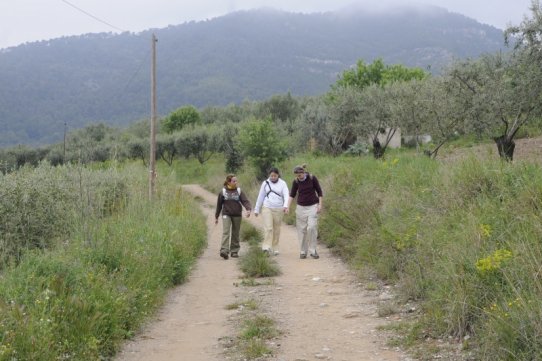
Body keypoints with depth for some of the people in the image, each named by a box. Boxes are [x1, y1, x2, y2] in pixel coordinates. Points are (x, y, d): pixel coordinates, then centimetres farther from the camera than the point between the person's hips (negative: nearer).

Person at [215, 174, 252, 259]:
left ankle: (234, 251, 17)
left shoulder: (239, 191, 3)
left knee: (235, 234, 7)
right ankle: (224, 251, -23)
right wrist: (216, 217, 13)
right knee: (226, 232, -15)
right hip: (226, 215, -2)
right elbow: (219, 205, 9)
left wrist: (248, 209, -28)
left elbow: (245, 201, -8)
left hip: (237, 215, 2)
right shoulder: (223, 192, 1)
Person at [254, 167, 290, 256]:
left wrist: (285, 205, -28)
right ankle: (267, 247, -20)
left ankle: (275, 249, 15)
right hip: (267, 208, 0)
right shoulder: (265, 183, 6)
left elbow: (286, 195, -10)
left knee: (276, 230, 5)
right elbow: (260, 197, 11)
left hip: (278, 209, 0)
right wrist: (256, 209, 12)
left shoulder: (282, 184, 2)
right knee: (268, 228, -14)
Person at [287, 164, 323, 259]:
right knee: (302, 230, 0)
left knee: (312, 227, -12)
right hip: (301, 207, 2)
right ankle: (303, 251, 9)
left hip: (312, 206, -2)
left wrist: (320, 205, -6)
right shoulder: (296, 182, -3)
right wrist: (288, 207, -8)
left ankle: (313, 251, -3)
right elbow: (292, 195, 3)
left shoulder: (312, 178, -7)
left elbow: (319, 192, -1)